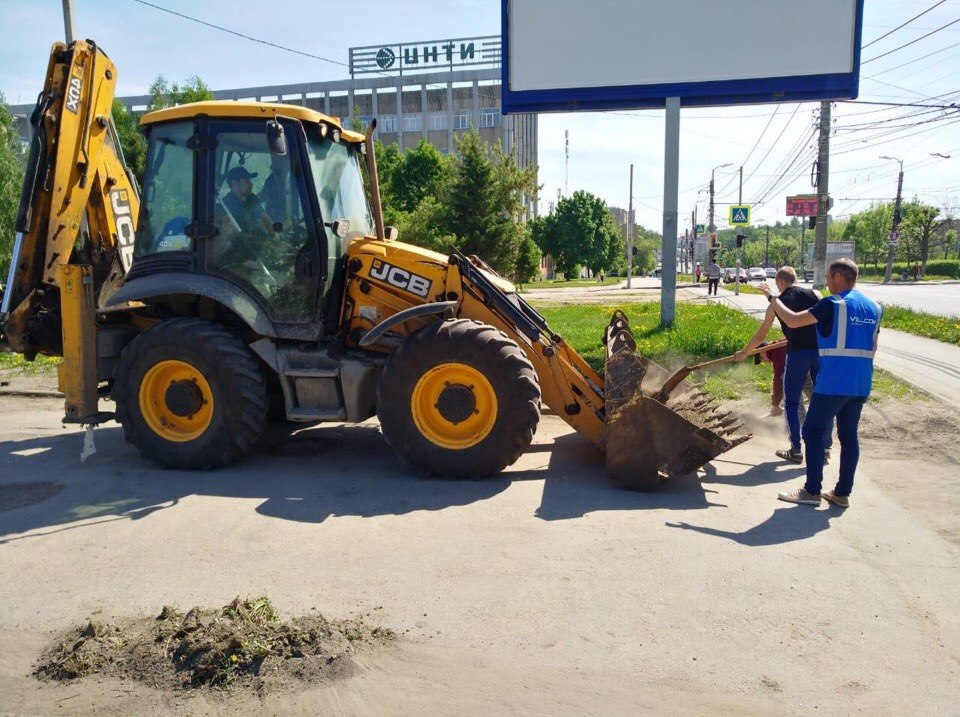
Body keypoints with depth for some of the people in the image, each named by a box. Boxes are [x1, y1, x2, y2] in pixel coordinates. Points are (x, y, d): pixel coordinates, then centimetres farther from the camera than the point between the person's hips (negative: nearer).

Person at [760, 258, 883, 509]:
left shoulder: (833, 304, -12)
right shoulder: (874, 308, 12)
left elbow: (793, 320, -14)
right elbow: (872, 348, 18)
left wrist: (773, 298, -1)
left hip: (832, 383, -7)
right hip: (861, 385, 7)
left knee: (813, 432, 2)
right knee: (849, 436, 12)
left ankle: (812, 491, 6)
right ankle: (843, 493, 17)